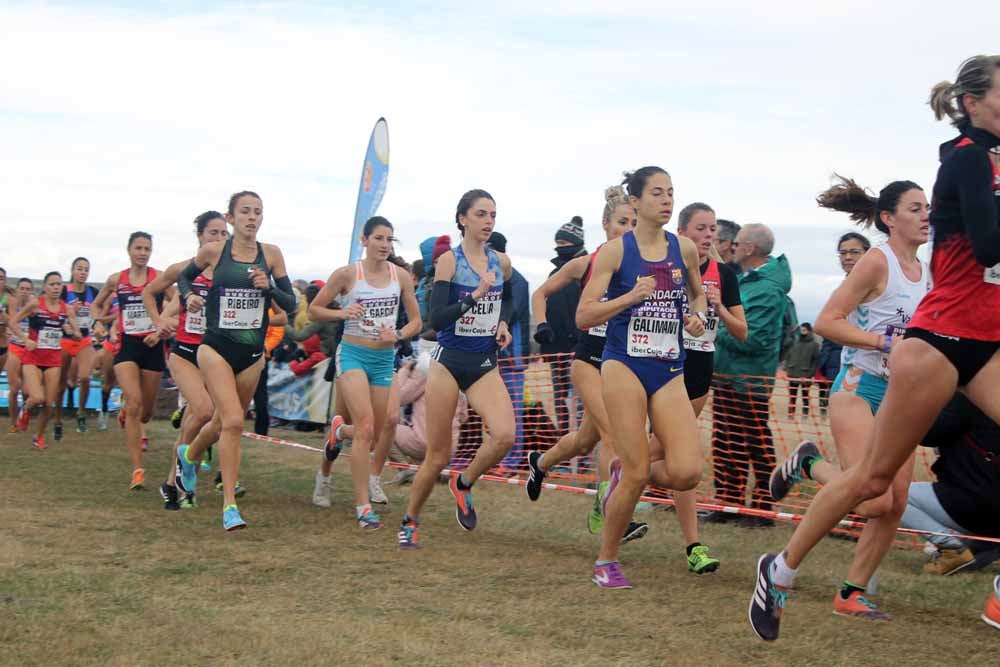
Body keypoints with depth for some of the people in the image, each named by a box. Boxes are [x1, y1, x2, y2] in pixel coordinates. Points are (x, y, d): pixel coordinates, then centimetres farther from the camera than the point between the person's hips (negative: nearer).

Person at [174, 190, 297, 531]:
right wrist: (189, 296, -3)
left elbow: (291, 305, 3)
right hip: (217, 348, -3)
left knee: (227, 421, 17)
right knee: (233, 421, -18)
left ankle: (189, 455, 49)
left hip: (252, 352, 4)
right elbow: (184, 277, 16)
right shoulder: (213, 251, -4)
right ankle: (230, 505, -11)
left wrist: (269, 287, -14)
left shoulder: (271, 254, 0)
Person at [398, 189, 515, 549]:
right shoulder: (449, 260, -9)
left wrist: (503, 323, 6)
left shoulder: (501, 262, 5)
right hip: (450, 361, -4)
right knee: (438, 454, 0)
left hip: (485, 364, 4)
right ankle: (410, 522, 23)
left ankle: (463, 484, 8)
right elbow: (435, 319, -16)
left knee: (504, 435, -21)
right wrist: (474, 296, -26)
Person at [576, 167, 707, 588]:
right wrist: (631, 296, -17)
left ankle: (624, 473, 22)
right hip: (625, 366, -4)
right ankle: (606, 561, 15)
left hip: (669, 372, 4)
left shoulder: (684, 249, 7)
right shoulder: (615, 250, -4)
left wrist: (697, 314, 4)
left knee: (686, 473, -11)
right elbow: (583, 317, -6)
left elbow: (698, 293, 26)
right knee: (637, 475, -6)